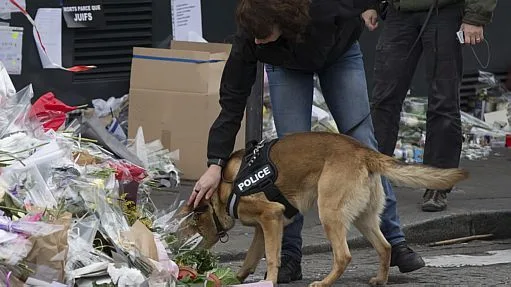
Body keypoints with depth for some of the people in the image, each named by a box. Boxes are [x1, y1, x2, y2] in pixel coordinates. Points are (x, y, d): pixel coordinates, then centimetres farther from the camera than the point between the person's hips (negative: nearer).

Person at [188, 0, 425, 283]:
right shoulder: (249, 38, -37)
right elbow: (232, 100, -32)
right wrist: (215, 164, -36)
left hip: (339, 54, 0)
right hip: (286, 66, 0)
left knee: (362, 143, -7)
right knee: (292, 151, -12)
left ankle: (394, 241, -2)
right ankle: (289, 257, -8)